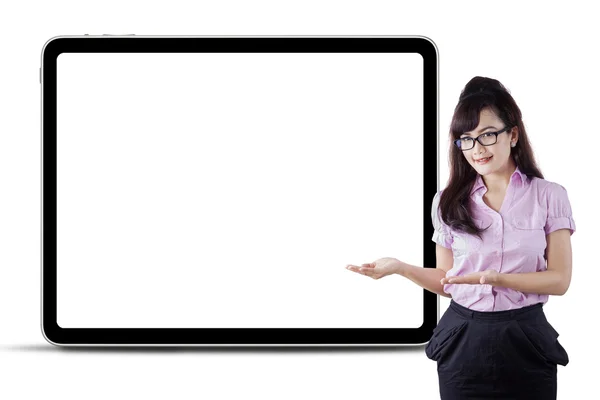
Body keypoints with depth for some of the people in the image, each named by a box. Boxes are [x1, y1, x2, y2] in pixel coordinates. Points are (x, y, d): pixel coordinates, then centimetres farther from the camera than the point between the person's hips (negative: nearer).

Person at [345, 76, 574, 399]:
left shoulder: (549, 196, -3)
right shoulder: (448, 201, 4)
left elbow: (560, 280, -6)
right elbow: (448, 280, 9)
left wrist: (497, 278, -20)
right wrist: (399, 267, -8)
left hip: (525, 342, -1)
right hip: (463, 340, 2)